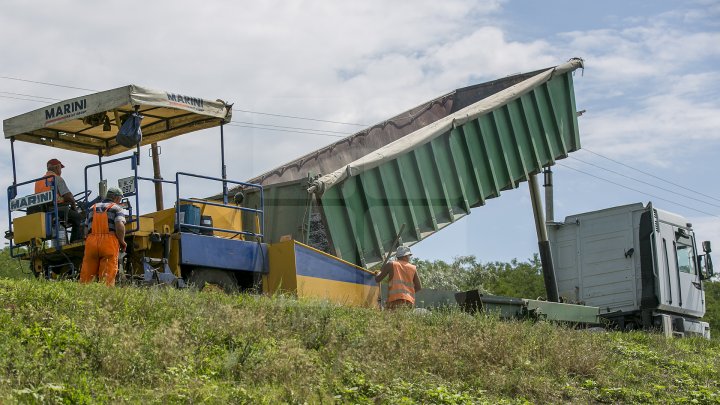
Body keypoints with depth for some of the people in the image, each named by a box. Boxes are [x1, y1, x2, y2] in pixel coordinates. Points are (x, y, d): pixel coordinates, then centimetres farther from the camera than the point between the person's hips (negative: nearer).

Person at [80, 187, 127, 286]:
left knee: (86, 277, 3)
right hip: (109, 244, -4)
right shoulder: (117, 208, 8)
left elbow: (86, 228, 17)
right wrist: (122, 242, 2)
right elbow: (119, 226, -10)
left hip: (91, 242, 4)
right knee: (107, 278, -5)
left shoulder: (92, 208, 23)